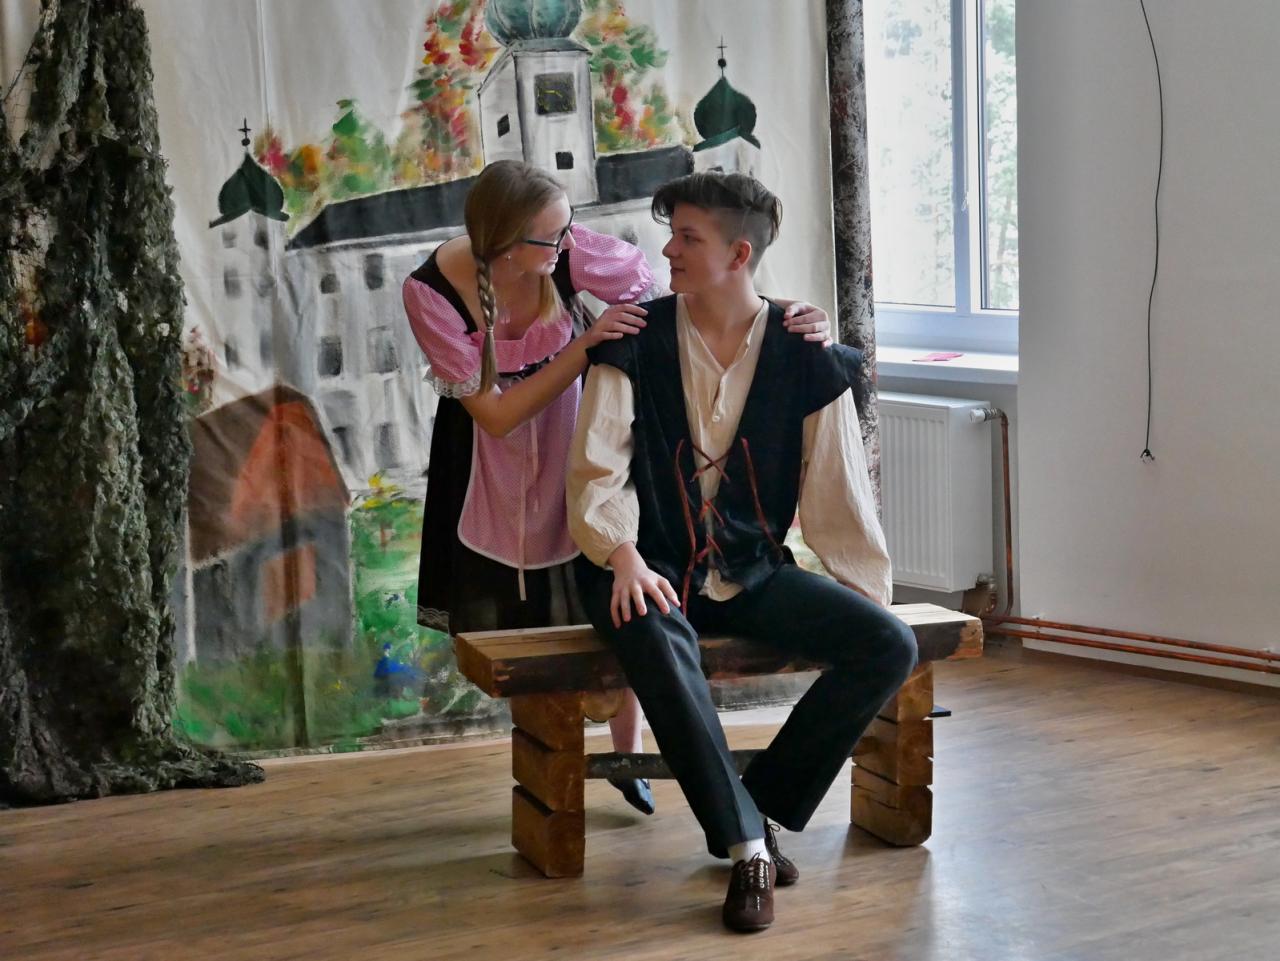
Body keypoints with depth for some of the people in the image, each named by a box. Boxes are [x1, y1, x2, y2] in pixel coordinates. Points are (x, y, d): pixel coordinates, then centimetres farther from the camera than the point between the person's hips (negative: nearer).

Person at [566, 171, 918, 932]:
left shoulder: (804, 358, 0)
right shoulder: (637, 344, -3)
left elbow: (839, 494, 3)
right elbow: (598, 468, -8)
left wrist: (875, 607, 0)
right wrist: (623, 556, -26)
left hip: (752, 570, 3)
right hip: (653, 565, -2)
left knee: (890, 646, -19)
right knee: (658, 646, -38)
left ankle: (761, 809, -8)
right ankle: (747, 846, -26)